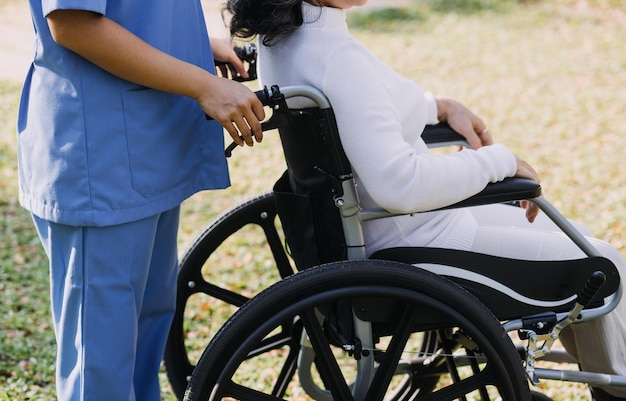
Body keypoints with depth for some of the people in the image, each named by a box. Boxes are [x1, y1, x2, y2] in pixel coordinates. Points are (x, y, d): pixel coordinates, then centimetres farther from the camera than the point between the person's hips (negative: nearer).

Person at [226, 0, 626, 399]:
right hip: (415, 246, -10)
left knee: (568, 237, 26)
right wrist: (500, 160, -22)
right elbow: (400, 183, -37)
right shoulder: (335, 56, -32)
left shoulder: (279, 37, -2)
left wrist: (439, 105, 7)